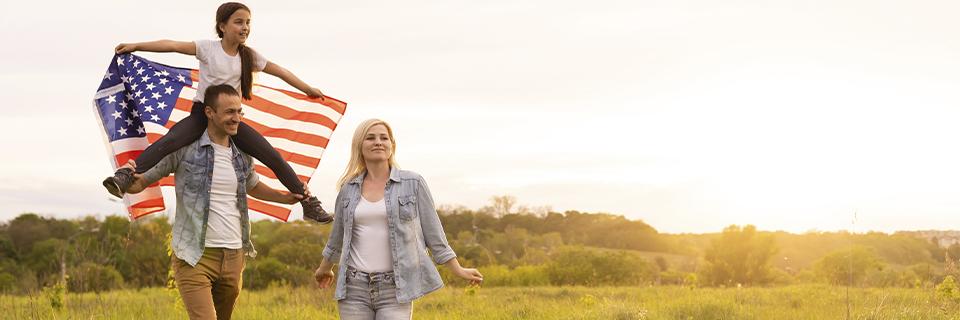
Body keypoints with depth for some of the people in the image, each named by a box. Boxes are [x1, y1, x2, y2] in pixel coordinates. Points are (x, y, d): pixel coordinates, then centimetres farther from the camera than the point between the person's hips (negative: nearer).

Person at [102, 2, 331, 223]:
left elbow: (279, 71, 18)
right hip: (202, 114, -4)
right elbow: (173, 45, -11)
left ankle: (309, 202, 5)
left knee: (273, 156, -5)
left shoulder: (249, 56, 8)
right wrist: (136, 46, -15)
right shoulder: (208, 48, -4)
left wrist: (308, 90, 26)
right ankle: (125, 177, -39)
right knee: (169, 141, -33)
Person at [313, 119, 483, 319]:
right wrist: (324, 269, 36)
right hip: (354, 287, 3)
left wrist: (458, 270, 5)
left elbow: (432, 231, 6)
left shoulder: (413, 183, 1)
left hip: (395, 289, -3)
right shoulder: (349, 189, 8)